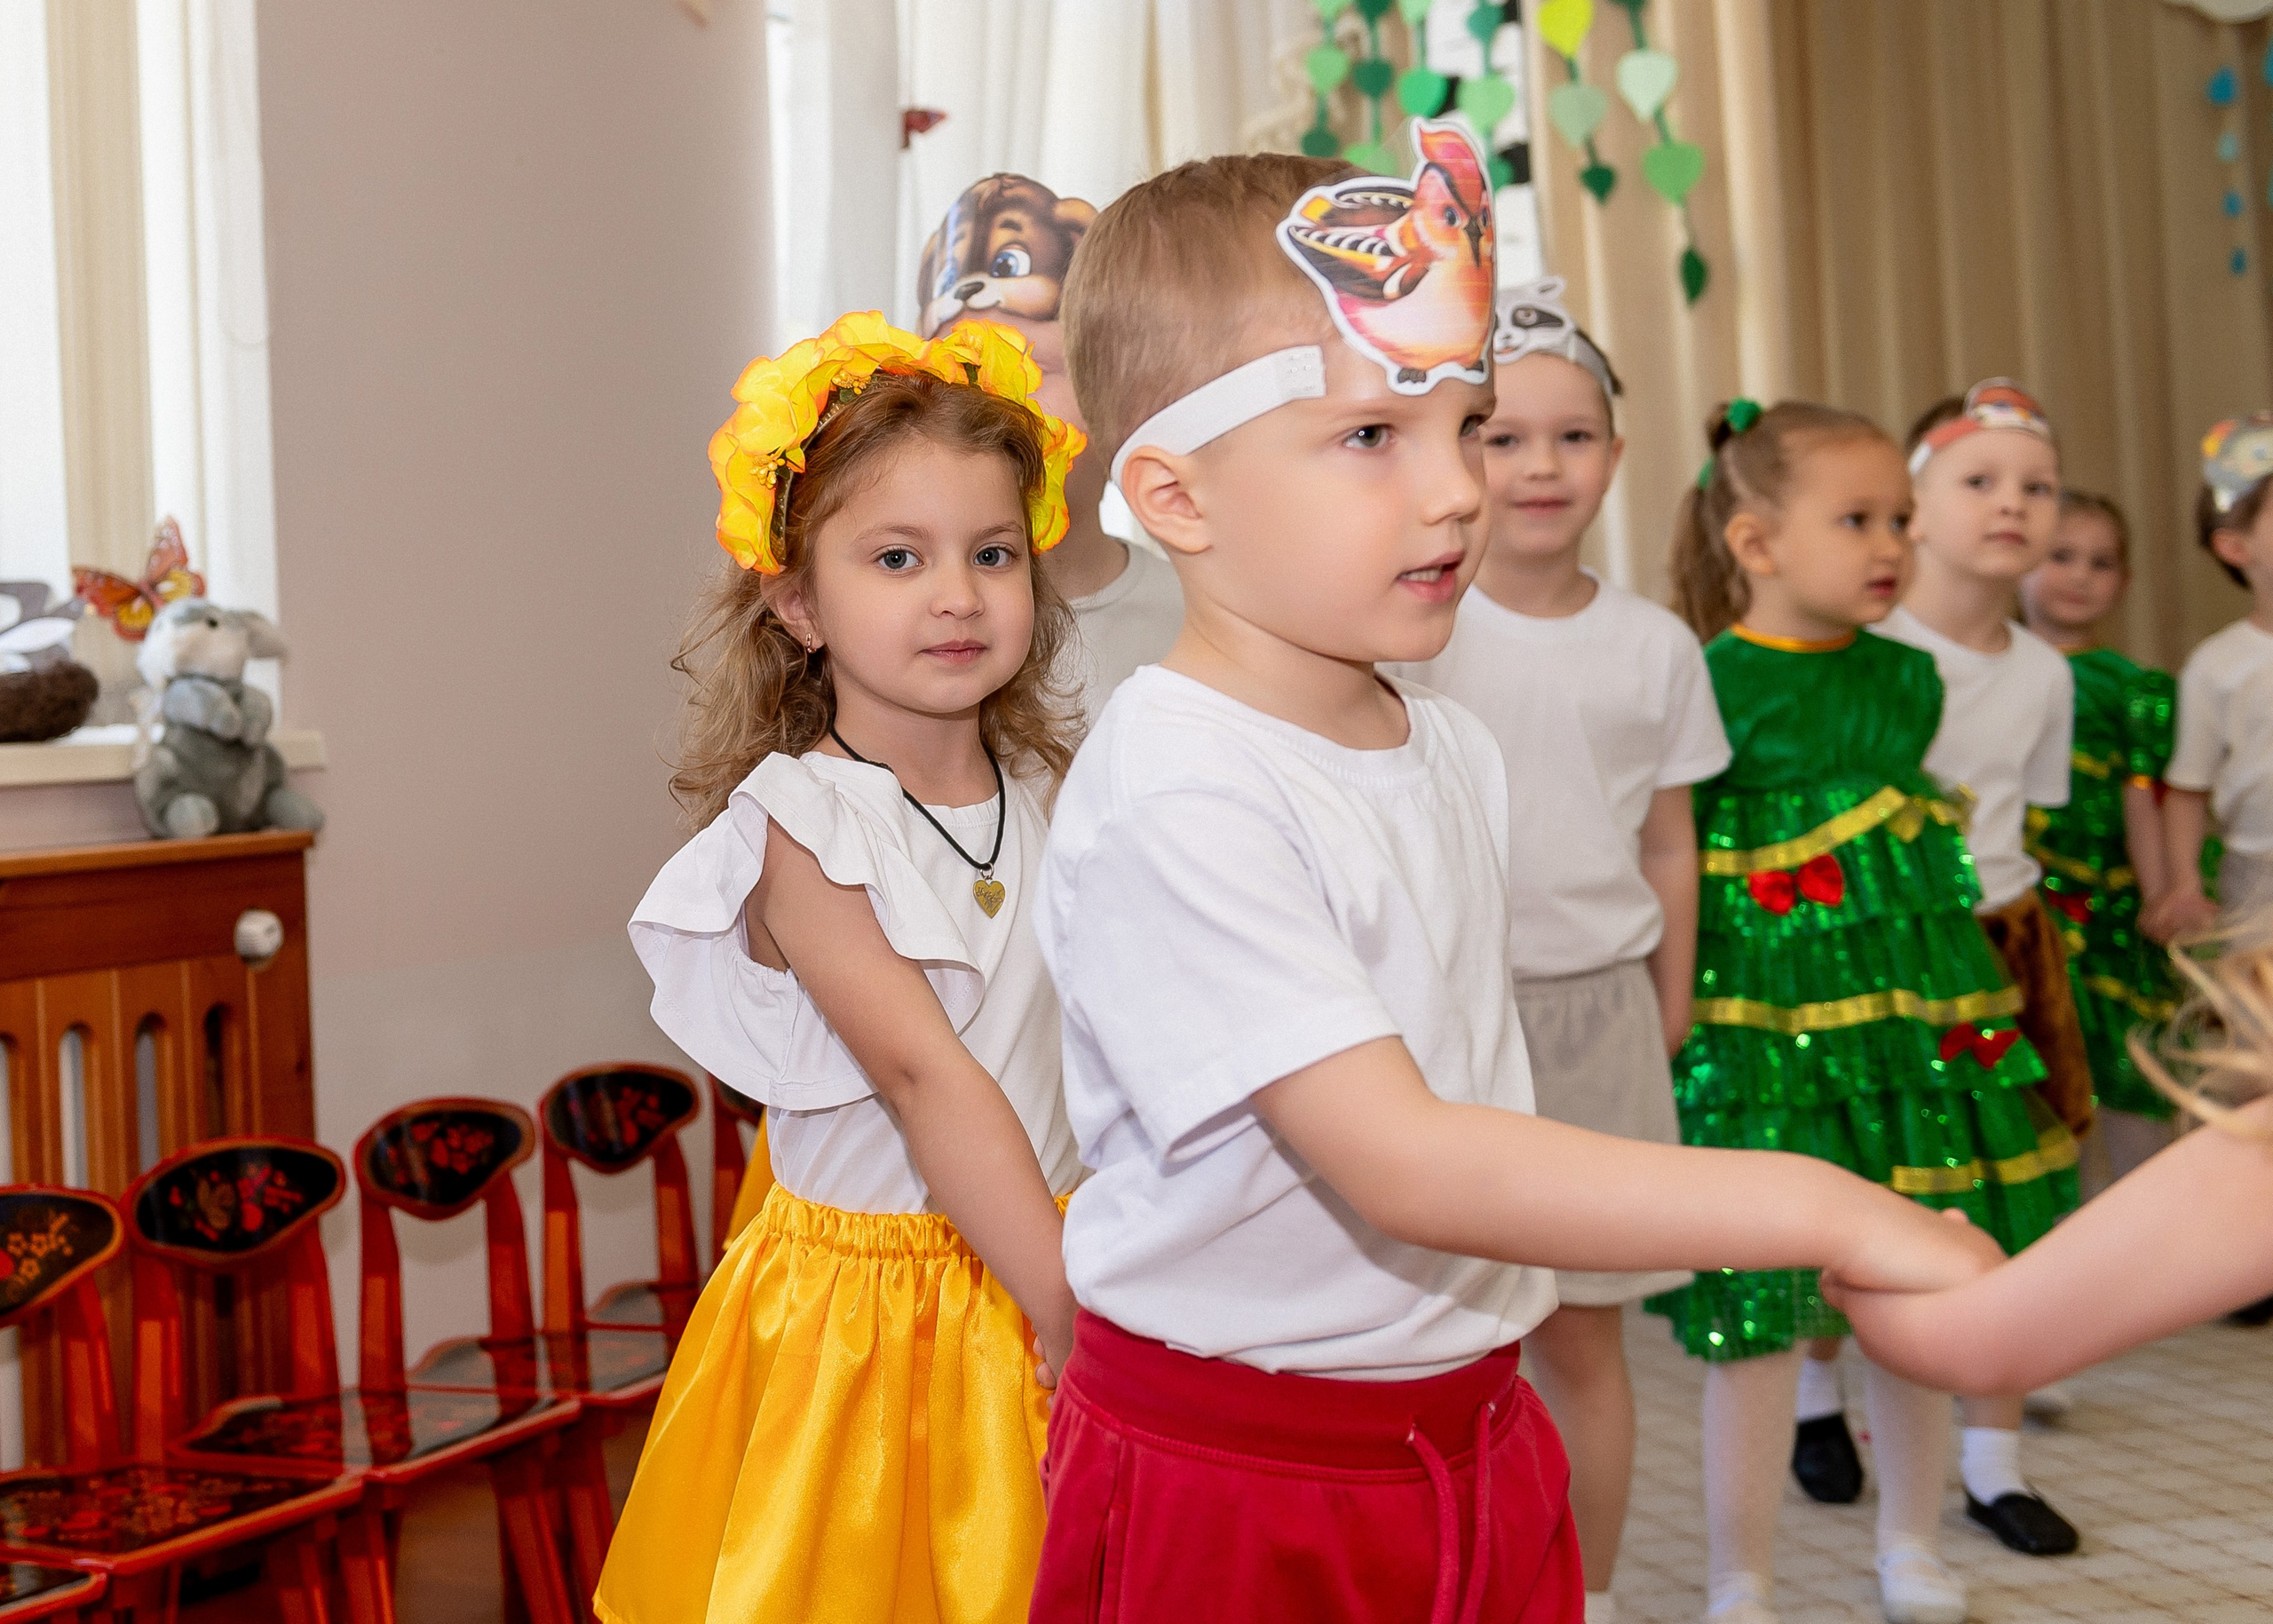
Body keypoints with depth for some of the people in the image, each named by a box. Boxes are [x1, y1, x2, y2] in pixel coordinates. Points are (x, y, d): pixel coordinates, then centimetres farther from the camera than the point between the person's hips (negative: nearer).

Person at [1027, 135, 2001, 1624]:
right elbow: (1403, 1165, -29)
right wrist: (1821, 1210, -29)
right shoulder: (1174, 797, -24)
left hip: (1469, 1436, 7)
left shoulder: (1457, 752, 4)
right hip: (1229, 1489, -7)